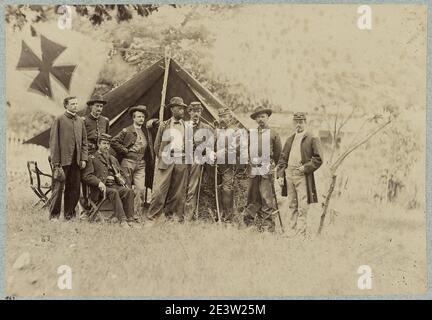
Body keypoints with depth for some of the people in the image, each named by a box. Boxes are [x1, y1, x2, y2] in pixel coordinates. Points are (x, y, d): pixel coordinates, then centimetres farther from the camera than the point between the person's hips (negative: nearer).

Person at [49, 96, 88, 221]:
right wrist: (55, 162, -10)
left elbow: (84, 141, 15)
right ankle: (54, 215, 6)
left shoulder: (80, 121, 14)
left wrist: (83, 158, 4)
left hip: (76, 161, 5)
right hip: (62, 160, -5)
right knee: (58, 188, -2)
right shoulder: (59, 120, -2)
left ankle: (69, 214, 17)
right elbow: (53, 142, -5)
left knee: (74, 189, 7)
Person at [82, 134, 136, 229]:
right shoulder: (92, 158, 9)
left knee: (129, 191, -24)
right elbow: (86, 176, -2)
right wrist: (98, 182, -19)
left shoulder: (113, 159, 27)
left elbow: (121, 173, 30)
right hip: (101, 188, -5)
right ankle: (122, 220, -41)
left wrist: (122, 180, 6)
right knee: (113, 192, -36)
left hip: (115, 185, 5)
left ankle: (130, 219, -28)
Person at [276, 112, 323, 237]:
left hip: (303, 176, -6)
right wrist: (280, 175, 8)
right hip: (289, 175, 6)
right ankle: (293, 231, 17)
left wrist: (306, 167, -13)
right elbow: (283, 158, 17)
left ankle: (301, 234, -7)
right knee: (292, 206, 10)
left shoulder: (312, 139, 1)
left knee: (302, 207, -8)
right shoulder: (290, 139, 18)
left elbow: (318, 159, -3)